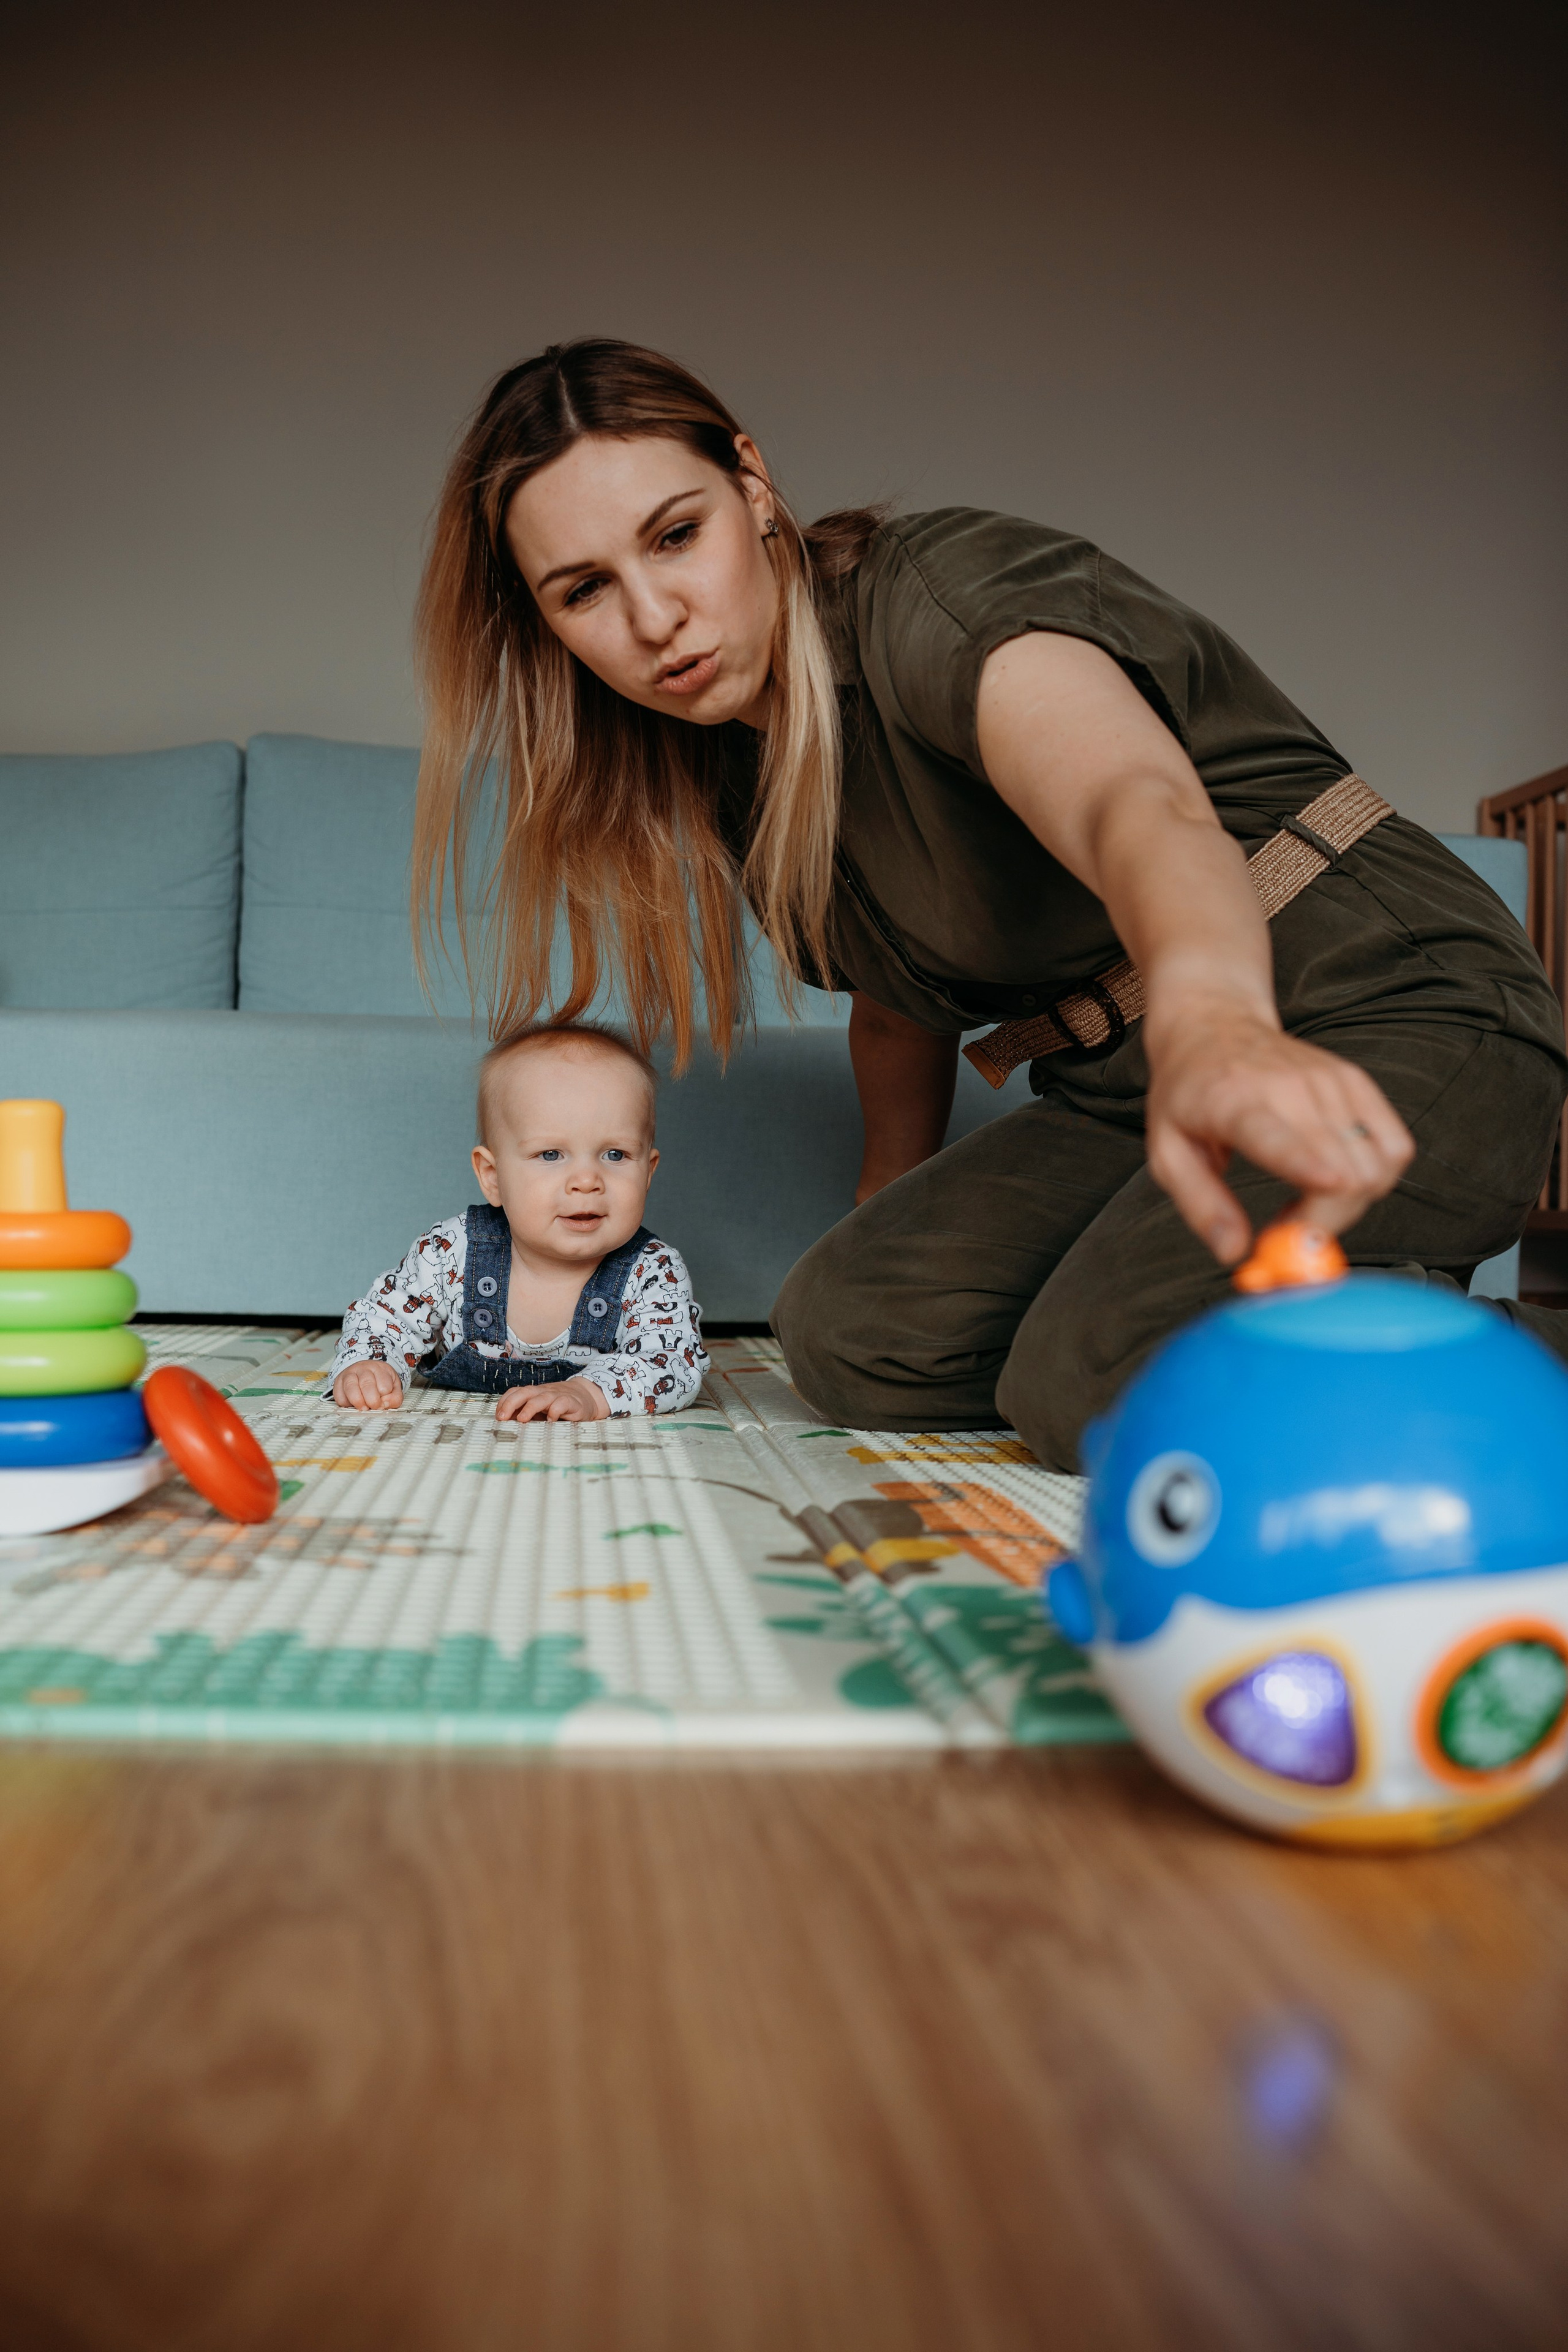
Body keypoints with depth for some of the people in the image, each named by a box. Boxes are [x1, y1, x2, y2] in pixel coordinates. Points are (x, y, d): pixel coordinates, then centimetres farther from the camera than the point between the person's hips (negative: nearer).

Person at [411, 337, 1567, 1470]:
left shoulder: (939, 589, -18)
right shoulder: (735, 783, 8)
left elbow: (1136, 800, -40)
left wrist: (1212, 1020, -62)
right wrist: (894, 1219, 27)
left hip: (1401, 1015, -8)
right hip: (1129, 1085, 8)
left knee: (1100, 1381, -30)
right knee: (847, 1324, -11)